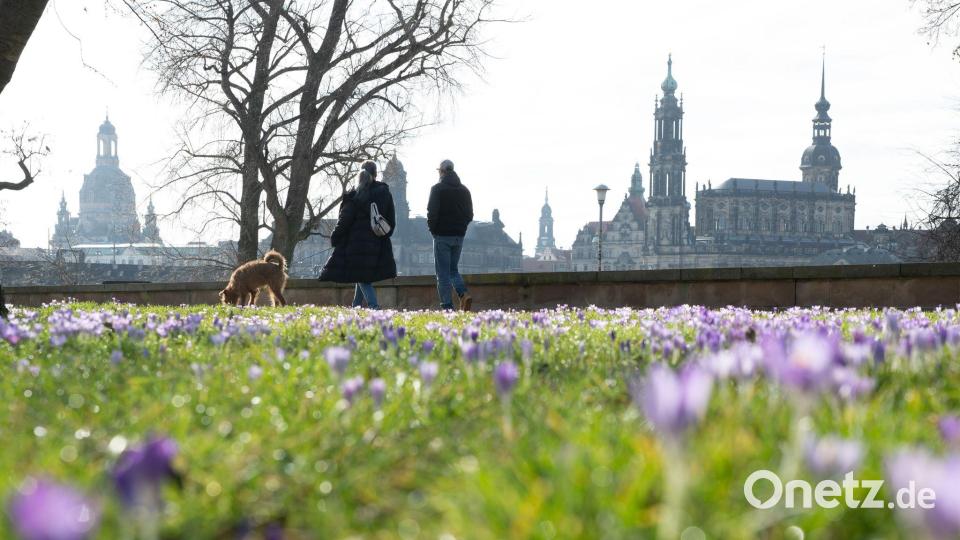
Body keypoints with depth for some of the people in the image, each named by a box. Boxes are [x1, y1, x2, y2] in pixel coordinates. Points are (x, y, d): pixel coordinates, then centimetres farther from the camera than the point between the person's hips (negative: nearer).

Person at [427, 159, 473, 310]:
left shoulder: (437, 189, -7)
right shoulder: (464, 190, 8)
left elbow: (432, 212, -13)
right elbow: (470, 214, 8)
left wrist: (432, 229, 1)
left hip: (442, 236, -5)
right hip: (459, 236, 5)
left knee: (443, 272, 0)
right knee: (454, 269, 17)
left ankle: (447, 305, -6)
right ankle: (464, 294, -8)